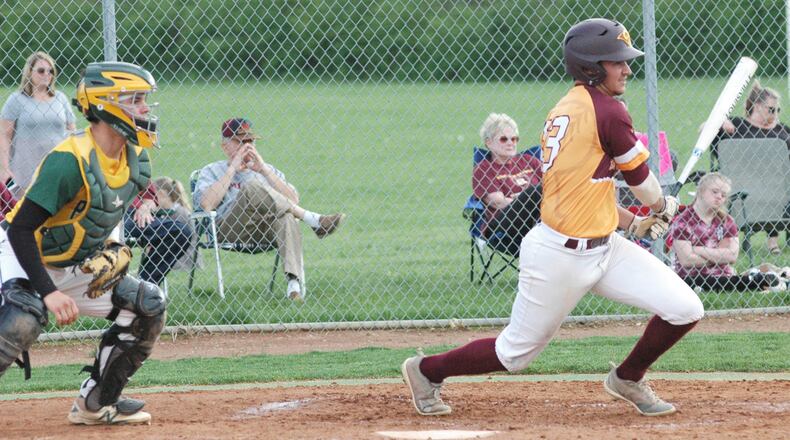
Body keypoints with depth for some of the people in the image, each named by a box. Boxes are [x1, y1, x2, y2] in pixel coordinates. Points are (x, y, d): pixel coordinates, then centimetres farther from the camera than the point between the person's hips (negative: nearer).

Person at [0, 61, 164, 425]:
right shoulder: (70, 160, -29)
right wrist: (49, 292, -37)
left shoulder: (136, 159, -2)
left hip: (72, 267, 9)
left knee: (148, 305, 5)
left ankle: (97, 402, 16)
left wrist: (111, 252, -5)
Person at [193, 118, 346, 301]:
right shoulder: (212, 171, 19)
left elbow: (293, 201, 8)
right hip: (228, 230, -2)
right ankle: (312, 219, -26)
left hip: (266, 230, 2)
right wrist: (233, 169, -1)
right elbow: (206, 205, -5)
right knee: (251, 187, -28)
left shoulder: (267, 170, 27)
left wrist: (263, 170, 1)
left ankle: (294, 280, -49)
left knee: (286, 216, -33)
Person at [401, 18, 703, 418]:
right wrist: (663, 207, 17)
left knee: (685, 310, 1)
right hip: (559, 257, -9)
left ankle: (628, 379, 25)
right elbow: (640, 179, -4)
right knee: (516, 353, 7)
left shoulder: (563, 110, 10)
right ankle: (426, 371, 28)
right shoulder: (607, 112, -17)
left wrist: (631, 220, 19)